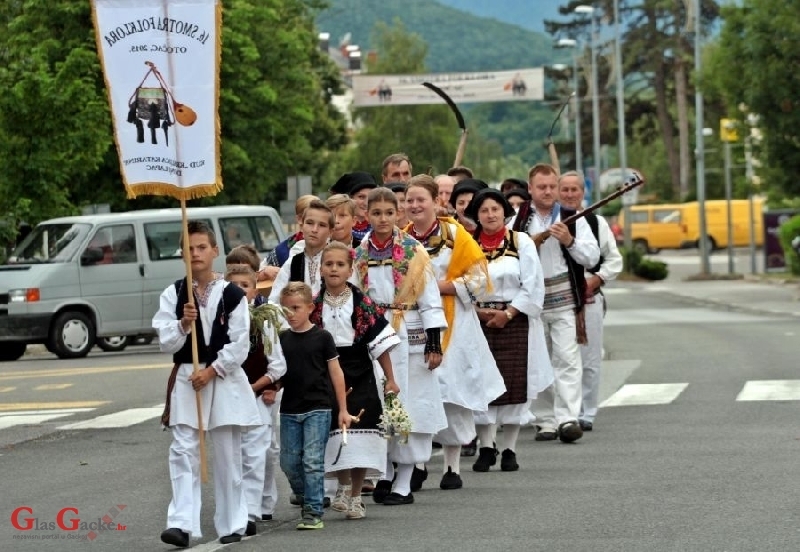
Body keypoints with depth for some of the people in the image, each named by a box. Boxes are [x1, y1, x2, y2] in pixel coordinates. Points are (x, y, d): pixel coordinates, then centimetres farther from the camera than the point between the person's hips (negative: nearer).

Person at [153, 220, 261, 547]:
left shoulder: (232, 295, -1)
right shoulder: (173, 294, 4)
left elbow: (239, 345, -4)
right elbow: (166, 343, 0)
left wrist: (212, 371, -12)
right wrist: (183, 324, -17)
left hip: (225, 379, -1)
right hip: (186, 379, 1)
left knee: (228, 455, 5)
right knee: (184, 453, -8)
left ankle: (231, 523, 14)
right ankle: (181, 523, -13)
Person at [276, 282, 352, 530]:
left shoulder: (322, 337, -3)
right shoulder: (282, 340, 7)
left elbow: (335, 373, 0)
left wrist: (343, 409, 0)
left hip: (318, 409, -4)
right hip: (289, 410, 4)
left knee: (312, 461, -8)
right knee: (289, 462, 6)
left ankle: (314, 512, -5)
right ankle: (306, 499, 26)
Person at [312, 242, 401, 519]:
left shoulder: (364, 305, -3)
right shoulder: (314, 306, 2)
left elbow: (380, 343, -1)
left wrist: (389, 379, -2)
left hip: (359, 379, -1)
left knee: (359, 436, -2)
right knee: (333, 432, 1)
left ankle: (355, 496, 9)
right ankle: (343, 486, 20)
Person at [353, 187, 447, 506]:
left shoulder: (413, 251, -2)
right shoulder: (358, 255, 7)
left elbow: (429, 299, -2)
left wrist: (434, 344, -7)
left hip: (410, 338, -3)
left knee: (408, 405, -2)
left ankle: (403, 484, 2)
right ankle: (383, 476, 15)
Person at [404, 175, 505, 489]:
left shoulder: (455, 234, -1)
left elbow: (478, 279, -5)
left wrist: (438, 286, -13)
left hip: (451, 325, -3)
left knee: (451, 393, -2)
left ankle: (453, 466, 7)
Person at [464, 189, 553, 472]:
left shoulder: (521, 242, 4)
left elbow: (533, 285, -1)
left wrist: (508, 313, -9)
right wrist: (476, 310, -12)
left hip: (515, 321, -1)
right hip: (478, 321, 1)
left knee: (514, 384, -1)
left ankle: (509, 449, 6)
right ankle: (486, 447, 6)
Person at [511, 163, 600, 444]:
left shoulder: (573, 219, 6)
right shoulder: (518, 221, 7)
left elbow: (592, 257, 1)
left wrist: (570, 241, -13)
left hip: (564, 299, -2)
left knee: (567, 358, -10)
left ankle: (567, 418, -14)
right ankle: (546, 421, 11)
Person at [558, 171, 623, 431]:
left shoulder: (596, 222, 7)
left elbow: (614, 260, 8)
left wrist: (594, 281, -5)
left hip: (589, 298, 1)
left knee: (590, 359, 2)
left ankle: (587, 413, 10)